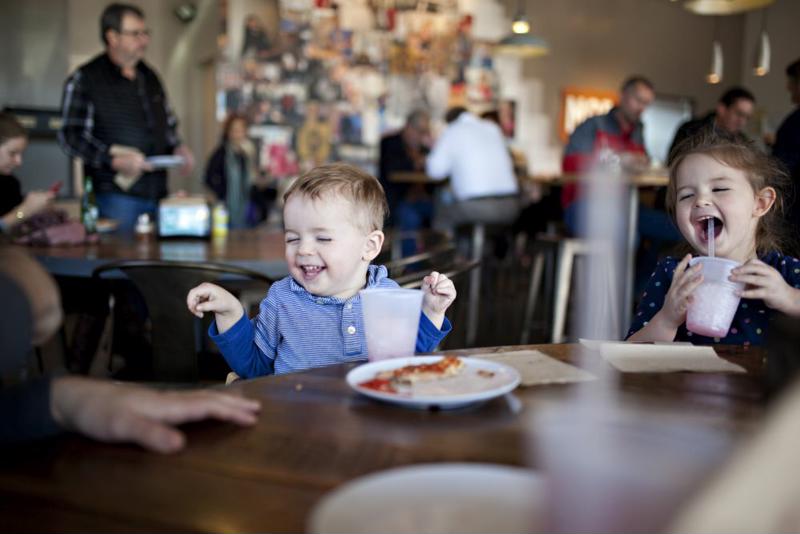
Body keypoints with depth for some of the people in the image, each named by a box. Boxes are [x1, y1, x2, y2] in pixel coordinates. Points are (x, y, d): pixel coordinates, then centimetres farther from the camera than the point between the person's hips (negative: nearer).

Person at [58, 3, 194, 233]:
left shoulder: (149, 77, 16)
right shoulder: (85, 79, -3)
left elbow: (168, 124, 26)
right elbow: (71, 136, -9)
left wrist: (177, 148, 5)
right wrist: (114, 160, -21)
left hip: (158, 193, 6)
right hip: (115, 195, -6)